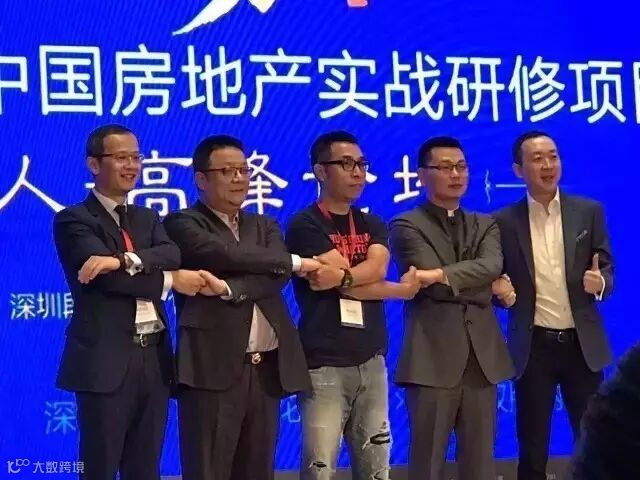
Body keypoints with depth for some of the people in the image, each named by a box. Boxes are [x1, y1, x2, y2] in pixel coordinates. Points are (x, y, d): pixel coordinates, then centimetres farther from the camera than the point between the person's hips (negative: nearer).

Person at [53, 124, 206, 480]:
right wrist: (171, 280, -9)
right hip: (106, 361, -6)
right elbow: (105, 274, -17)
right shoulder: (73, 220, -3)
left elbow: (172, 255, -4)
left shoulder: (148, 219, 16)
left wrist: (124, 259, -22)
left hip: (154, 358, 6)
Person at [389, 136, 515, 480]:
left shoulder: (486, 226, 16)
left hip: (481, 356, 5)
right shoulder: (406, 226, 1)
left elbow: (491, 267, -5)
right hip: (433, 357, -5)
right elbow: (432, 286, -11)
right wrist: (489, 286, -2)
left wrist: (442, 275, -19)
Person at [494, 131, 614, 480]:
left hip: (582, 344, 1)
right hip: (533, 346, -1)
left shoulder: (589, 211, 4)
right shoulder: (505, 222, 1)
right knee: (532, 448, 8)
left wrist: (599, 283, -18)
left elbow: (607, 271, 4)